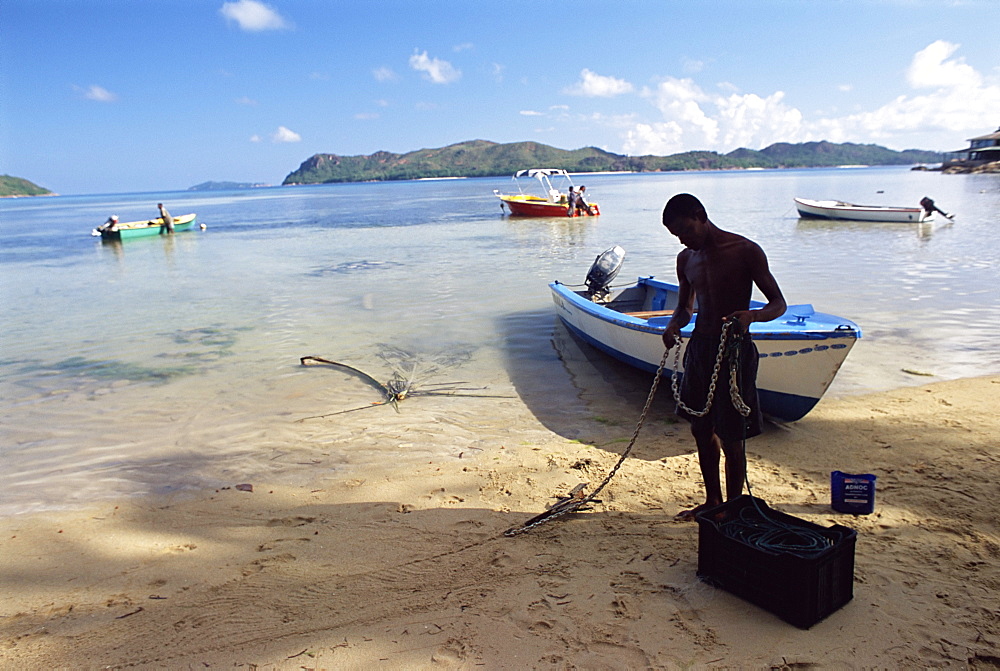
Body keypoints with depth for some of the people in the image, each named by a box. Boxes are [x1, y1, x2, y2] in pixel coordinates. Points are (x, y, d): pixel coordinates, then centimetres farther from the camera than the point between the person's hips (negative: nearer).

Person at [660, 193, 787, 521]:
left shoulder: (746, 251, -9)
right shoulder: (686, 259, 8)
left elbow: (779, 303, -7)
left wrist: (751, 315, -29)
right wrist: (672, 327, -5)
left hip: (734, 349, -6)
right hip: (699, 347, 6)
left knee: (731, 438, -1)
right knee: (701, 429, 15)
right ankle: (713, 501, 32)